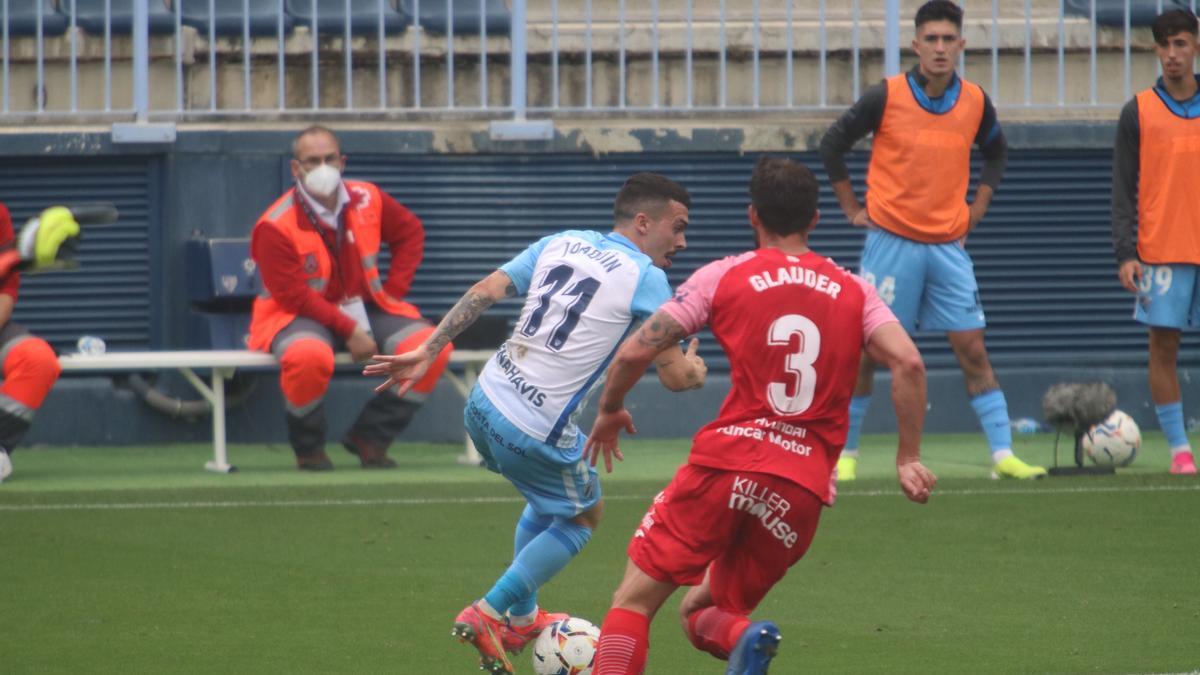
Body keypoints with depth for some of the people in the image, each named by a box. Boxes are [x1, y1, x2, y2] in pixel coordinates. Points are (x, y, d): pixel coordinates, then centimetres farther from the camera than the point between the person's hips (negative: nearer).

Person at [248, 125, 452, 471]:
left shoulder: (367, 200, 0)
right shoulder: (275, 227, -17)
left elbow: (410, 231, 17)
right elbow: (293, 296, -19)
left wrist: (394, 290, 5)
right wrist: (349, 330, -24)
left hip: (367, 307, 5)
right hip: (299, 314, -5)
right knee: (308, 356, -41)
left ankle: (368, 438, -1)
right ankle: (308, 448, -12)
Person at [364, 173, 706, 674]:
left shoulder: (562, 243, 11)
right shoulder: (646, 279, -7)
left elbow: (486, 290, 4)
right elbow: (674, 376, -6)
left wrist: (427, 351, 5)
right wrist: (694, 370, 17)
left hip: (483, 406, 7)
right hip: (535, 434, -7)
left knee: (552, 500, 33)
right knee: (583, 517, 20)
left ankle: (520, 619, 42)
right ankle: (487, 615, 11)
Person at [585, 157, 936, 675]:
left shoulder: (723, 276, 7)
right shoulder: (854, 291, 13)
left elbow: (635, 352, 3)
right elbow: (908, 363, -1)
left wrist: (609, 410, 22)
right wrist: (908, 458, 5)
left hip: (725, 462, -3)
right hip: (805, 487, 3)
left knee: (634, 600, 6)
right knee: (701, 613, 19)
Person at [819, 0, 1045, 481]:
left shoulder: (975, 102, 2)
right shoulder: (886, 97, -8)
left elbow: (996, 152, 21)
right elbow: (832, 145, 2)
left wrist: (977, 208, 10)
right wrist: (853, 209, 0)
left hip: (948, 245, 3)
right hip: (891, 241, -3)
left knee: (973, 351, -2)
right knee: (867, 352, 1)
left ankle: (1003, 454, -2)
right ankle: (845, 454, 12)